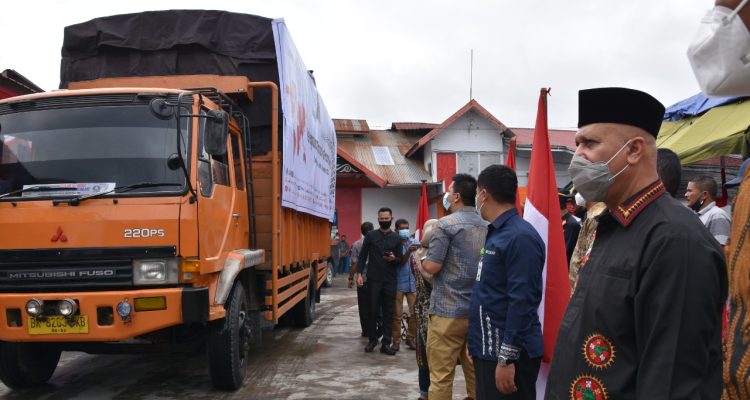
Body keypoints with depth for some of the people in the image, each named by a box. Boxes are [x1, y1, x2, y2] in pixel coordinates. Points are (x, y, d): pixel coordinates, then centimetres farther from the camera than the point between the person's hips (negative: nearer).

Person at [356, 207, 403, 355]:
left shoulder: (396, 238, 7)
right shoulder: (370, 235, 3)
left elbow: (400, 260, 8)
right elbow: (363, 256, 3)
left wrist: (394, 259, -15)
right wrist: (359, 273, -7)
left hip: (390, 280, 1)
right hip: (373, 279, -1)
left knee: (388, 313, 3)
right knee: (373, 311, 4)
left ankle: (386, 344, 8)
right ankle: (372, 340, 19)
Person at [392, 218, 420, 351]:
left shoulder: (414, 242, 6)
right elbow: (401, 262, -15)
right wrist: (409, 251, -32)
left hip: (413, 282, 3)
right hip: (398, 283, -3)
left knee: (414, 312, 5)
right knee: (397, 314, 3)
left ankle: (410, 338, 18)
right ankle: (396, 340, 12)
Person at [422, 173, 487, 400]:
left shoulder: (447, 224, -10)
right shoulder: (486, 227, 10)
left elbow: (433, 266, -14)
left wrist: (421, 260, 8)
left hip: (448, 310, -7)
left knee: (441, 375, -1)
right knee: (475, 371, 13)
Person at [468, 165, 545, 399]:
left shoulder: (520, 237, -18)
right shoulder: (496, 233, 11)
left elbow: (521, 302, -23)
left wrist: (506, 359, -22)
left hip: (508, 353, -9)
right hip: (488, 349, 9)